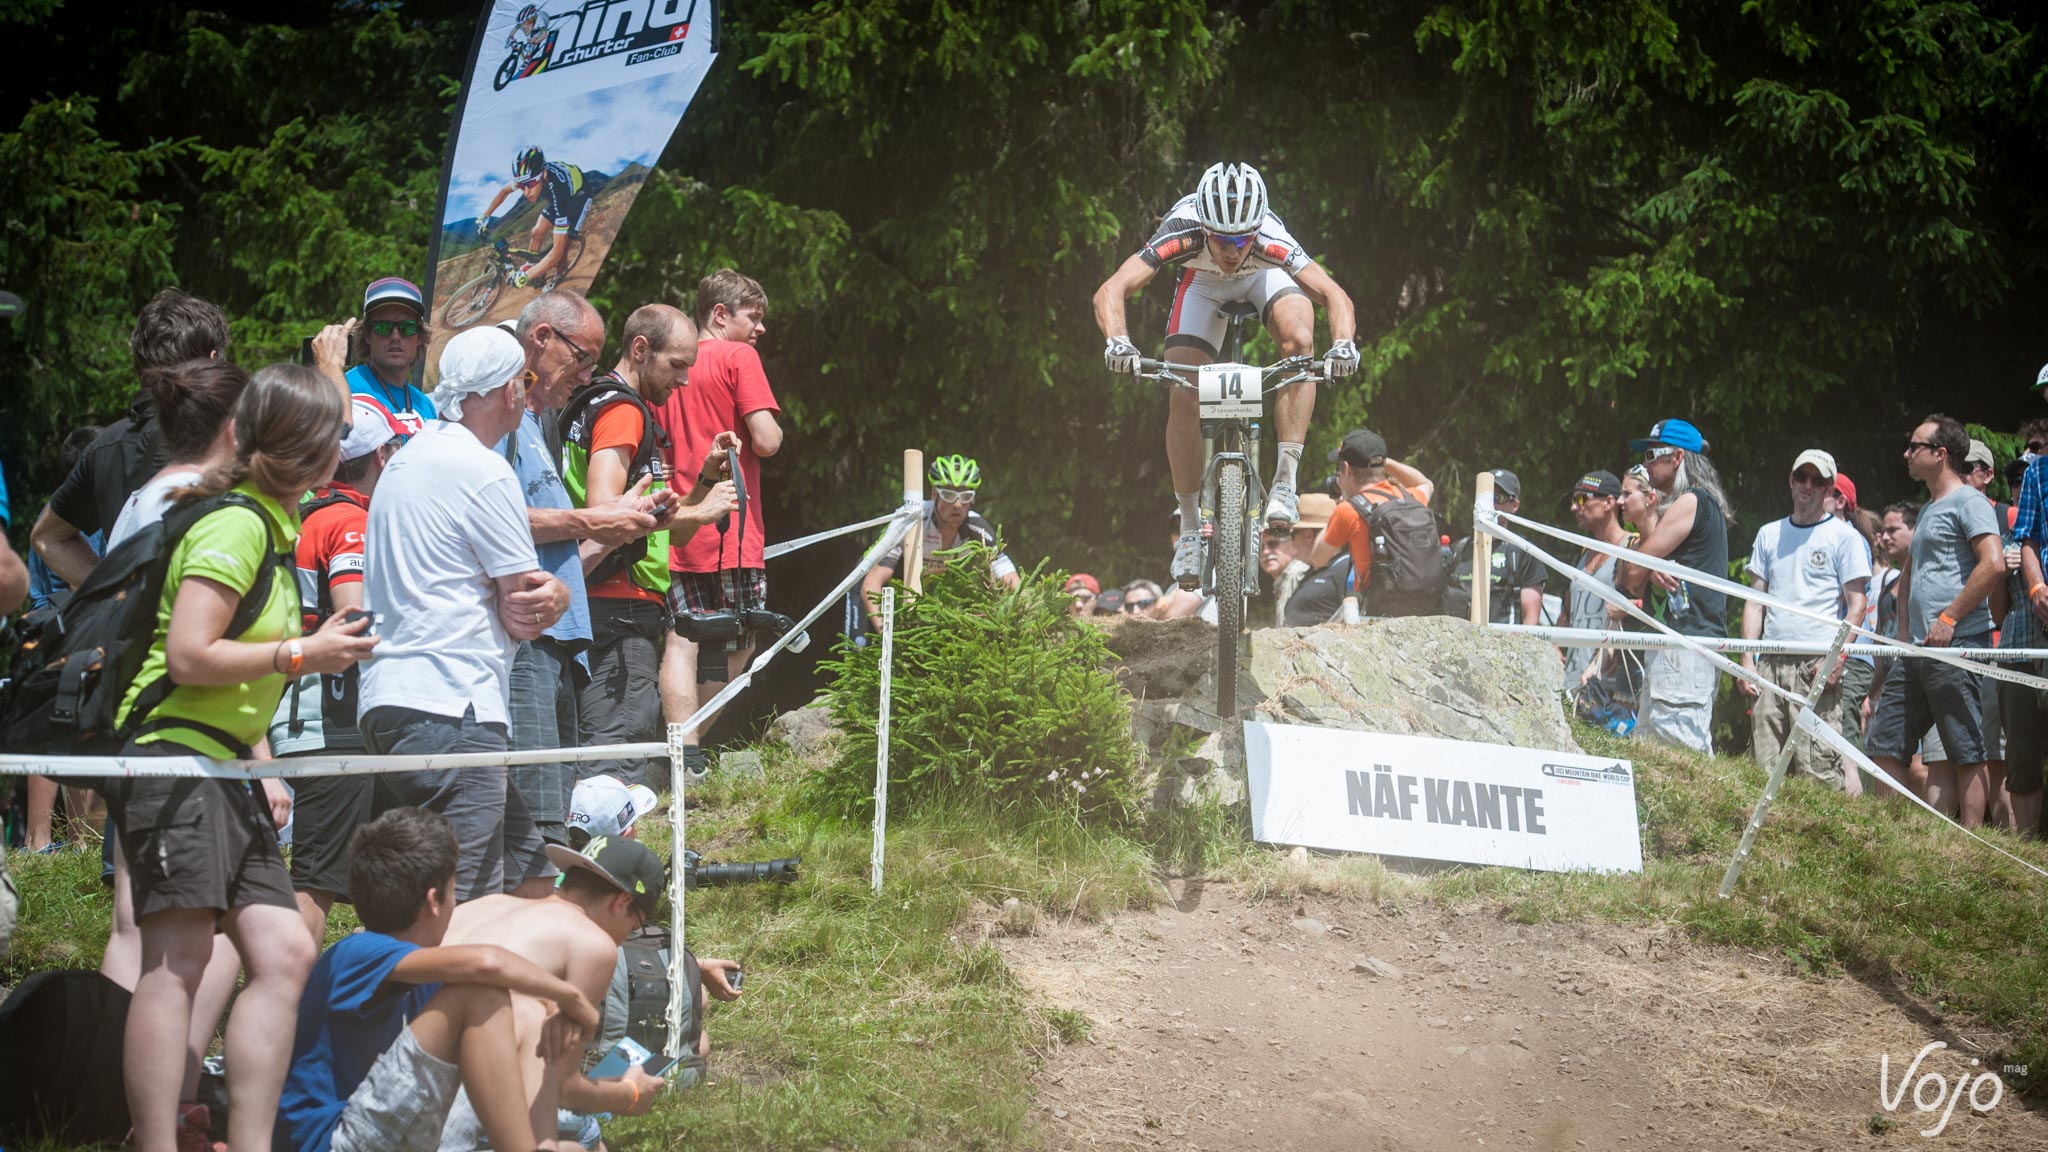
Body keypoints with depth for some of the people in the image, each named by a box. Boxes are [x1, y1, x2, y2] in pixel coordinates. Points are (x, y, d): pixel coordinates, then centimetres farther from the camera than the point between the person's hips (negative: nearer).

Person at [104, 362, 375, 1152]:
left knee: (282, 953, 1)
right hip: (175, 760, -10)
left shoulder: (270, 525, 19)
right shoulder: (237, 523, -11)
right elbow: (190, 655, -18)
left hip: (222, 769, 10)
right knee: (178, 962, -14)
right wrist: (302, 655, -10)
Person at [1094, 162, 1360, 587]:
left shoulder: (1272, 241, -40)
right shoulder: (1182, 234, -40)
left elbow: (1335, 296, -41)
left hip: (1264, 276, 0)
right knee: (1183, 397, -14)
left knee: (1299, 339, -31)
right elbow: (1111, 290, -45)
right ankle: (1190, 529, 2)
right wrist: (1118, 341, -64)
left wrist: (1343, 343, -60)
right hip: (1202, 282, 0)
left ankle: (1285, 482, -25)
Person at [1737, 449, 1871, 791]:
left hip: (1817, 666, -5)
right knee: (1764, 769, 0)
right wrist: (1747, 659, 6)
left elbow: (1856, 606, 0)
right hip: (1770, 666, 5)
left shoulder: (1844, 537, 5)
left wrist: (1837, 659, -13)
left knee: (1818, 769, -13)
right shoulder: (1769, 534, 18)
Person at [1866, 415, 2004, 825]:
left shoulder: (1968, 501, -6)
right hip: (1917, 649, 10)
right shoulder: (1928, 510, 23)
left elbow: (1994, 564, -19)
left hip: (1956, 644, -10)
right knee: (1884, 744, 7)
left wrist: (1949, 619, -17)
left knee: (1965, 753, -7)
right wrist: (1905, 629, 21)